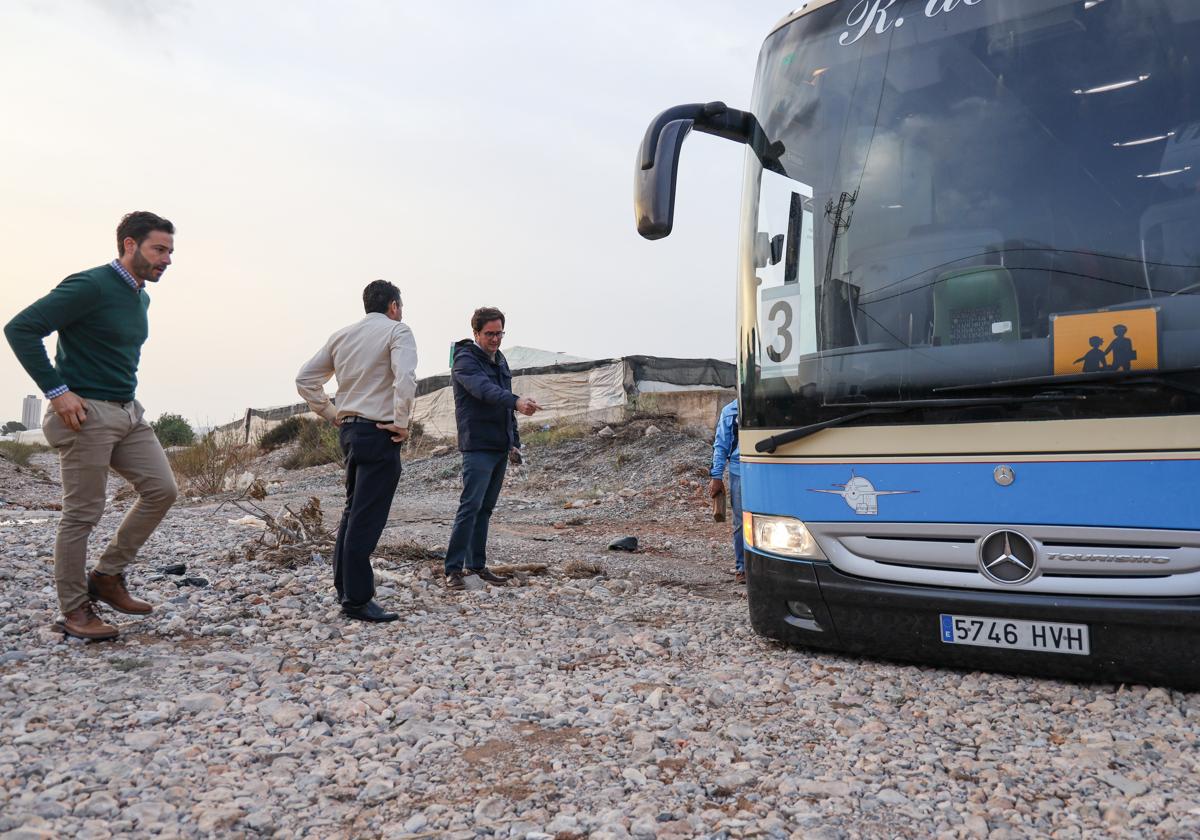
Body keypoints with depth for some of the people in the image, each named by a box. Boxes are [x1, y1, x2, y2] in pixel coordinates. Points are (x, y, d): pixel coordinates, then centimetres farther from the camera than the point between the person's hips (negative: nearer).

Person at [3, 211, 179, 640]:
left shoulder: (140, 297, 14)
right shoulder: (90, 286, -13)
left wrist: (124, 392, 17)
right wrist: (57, 391, -18)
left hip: (129, 411, 9)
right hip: (87, 413, -9)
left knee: (161, 490, 3)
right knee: (82, 514, 0)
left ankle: (107, 576, 18)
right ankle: (74, 609, 13)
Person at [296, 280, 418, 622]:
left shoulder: (341, 335, 14)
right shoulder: (397, 331, -6)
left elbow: (304, 379, 14)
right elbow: (405, 377, -24)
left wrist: (331, 414, 16)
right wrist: (402, 423, -16)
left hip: (349, 429, 8)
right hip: (379, 433, -8)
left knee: (353, 510, 19)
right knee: (368, 517, -6)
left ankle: (343, 586, 27)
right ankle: (357, 600, -2)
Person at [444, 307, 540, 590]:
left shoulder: (500, 360, 17)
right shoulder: (465, 360, -9)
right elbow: (485, 389, -30)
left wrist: (514, 441, 17)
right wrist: (517, 401, -46)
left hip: (500, 447, 8)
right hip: (478, 447, -8)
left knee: (486, 508, 11)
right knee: (470, 506, -11)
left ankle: (476, 564, 18)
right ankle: (453, 568, -6)